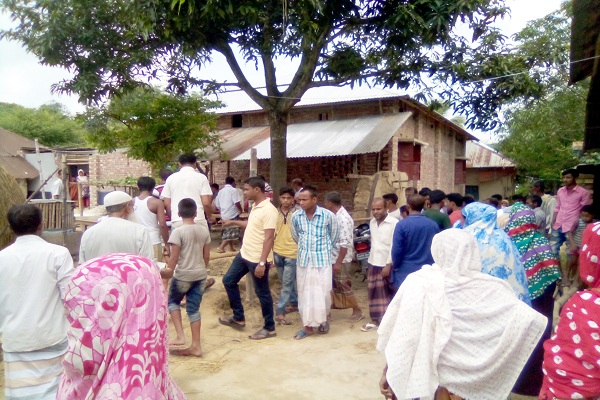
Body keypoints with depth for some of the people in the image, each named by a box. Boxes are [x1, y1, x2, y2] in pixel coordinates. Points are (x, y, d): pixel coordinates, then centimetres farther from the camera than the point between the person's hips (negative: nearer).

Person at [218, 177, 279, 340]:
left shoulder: (268, 210, -21)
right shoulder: (255, 207, 8)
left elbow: (269, 238, -25)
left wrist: (262, 263, -28)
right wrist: (233, 222, 35)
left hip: (257, 259, -10)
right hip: (244, 254, 10)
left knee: (262, 293, 2)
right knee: (229, 281, 16)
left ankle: (269, 328, 18)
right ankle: (238, 318, 29)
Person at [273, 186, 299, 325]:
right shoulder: (275, 213, 3)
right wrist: (270, 252, 8)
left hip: (292, 253, -5)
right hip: (278, 252, 5)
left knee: (287, 284, -4)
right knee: (286, 282, 17)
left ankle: (280, 312, -2)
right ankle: (294, 303, 35)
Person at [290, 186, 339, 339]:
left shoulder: (328, 215, -12)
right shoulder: (296, 216, -4)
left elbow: (334, 236, 5)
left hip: (322, 261, -2)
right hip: (303, 261, 3)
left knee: (322, 293, 4)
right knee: (304, 294, 7)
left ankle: (323, 319, 29)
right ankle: (308, 325, 19)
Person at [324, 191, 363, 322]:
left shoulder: (343, 219, -23)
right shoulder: (335, 216, 7)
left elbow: (345, 244, -26)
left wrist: (338, 262, -24)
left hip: (340, 260, -9)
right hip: (333, 258, 9)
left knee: (343, 286, 2)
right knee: (335, 285, 17)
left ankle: (357, 311, 15)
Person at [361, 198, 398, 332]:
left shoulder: (394, 223, -14)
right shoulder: (372, 222, 8)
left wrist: (388, 264, -17)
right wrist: (373, 258, 12)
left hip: (387, 265, -6)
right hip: (373, 263, 6)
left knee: (389, 295, 4)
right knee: (375, 293, 13)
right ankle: (375, 320, 24)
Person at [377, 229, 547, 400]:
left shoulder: (420, 283, -16)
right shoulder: (489, 288, -12)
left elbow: (401, 336, -15)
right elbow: (525, 317, -10)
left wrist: (388, 372, -8)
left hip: (427, 378, -2)